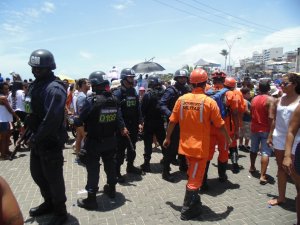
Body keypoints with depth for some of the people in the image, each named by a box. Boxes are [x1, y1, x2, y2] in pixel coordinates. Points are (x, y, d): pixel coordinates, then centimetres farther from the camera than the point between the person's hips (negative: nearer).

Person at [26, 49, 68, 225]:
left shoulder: (54, 88, -20)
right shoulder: (36, 84, 11)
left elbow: (51, 119, -27)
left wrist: (36, 138, -18)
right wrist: (33, 135, 10)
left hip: (51, 141, -9)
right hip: (38, 139, 9)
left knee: (53, 178, 4)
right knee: (37, 173, 21)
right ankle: (49, 203, 42)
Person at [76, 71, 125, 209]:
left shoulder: (91, 101, -20)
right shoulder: (114, 100, -4)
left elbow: (81, 120, -11)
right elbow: (119, 119, 1)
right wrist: (122, 128, 19)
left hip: (94, 141, -5)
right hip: (110, 140, 5)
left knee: (93, 168, 4)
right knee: (110, 164, 20)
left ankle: (91, 199, 12)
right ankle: (111, 189, 37)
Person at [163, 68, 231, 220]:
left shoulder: (181, 99, -3)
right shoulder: (209, 102, -12)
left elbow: (172, 121, 1)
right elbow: (220, 124, -5)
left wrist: (168, 138, 15)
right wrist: (228, 138, 13)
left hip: (186, 144, 5)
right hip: (200, 146, -4)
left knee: (192, 175, 25)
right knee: (195, 178, 8)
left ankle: (194, 200, 43)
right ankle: (187, 211, 19)